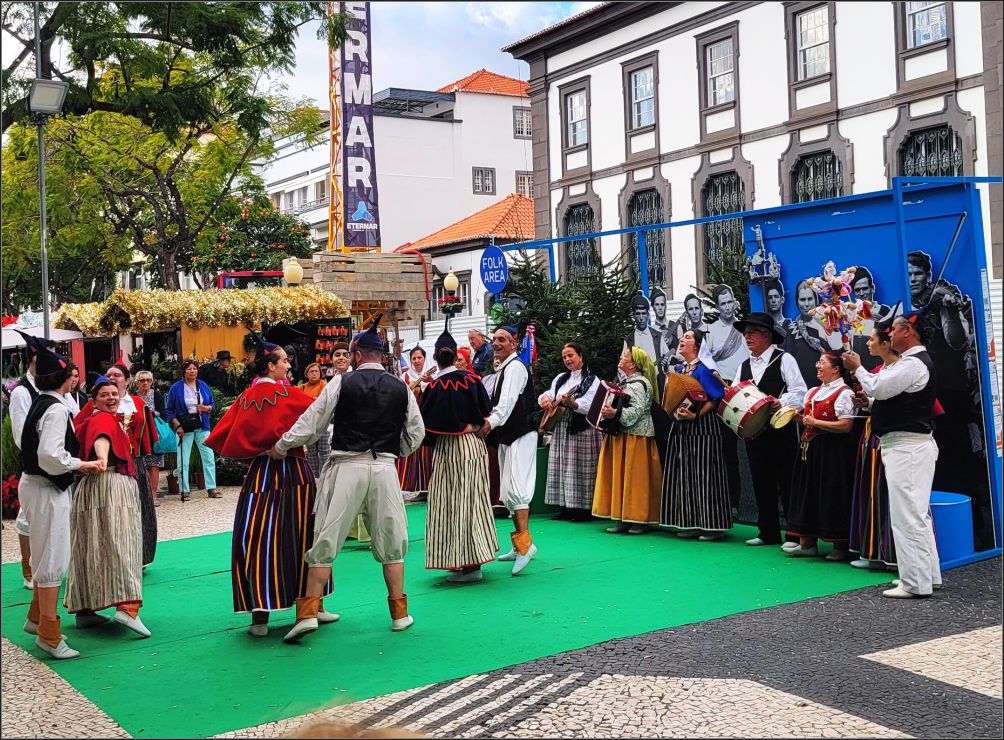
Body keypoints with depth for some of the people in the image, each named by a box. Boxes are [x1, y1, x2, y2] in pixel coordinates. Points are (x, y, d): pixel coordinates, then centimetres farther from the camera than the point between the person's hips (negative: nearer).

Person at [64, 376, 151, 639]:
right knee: (121, 544, -16)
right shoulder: (103, 419, -7)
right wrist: (102, 458, -51)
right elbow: (101, 439, -31)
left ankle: (84, 610, 14)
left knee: (91, 548, 9)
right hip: (111, 484, -10)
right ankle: (126, 607, -27)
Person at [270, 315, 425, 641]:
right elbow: (416, 434, 12)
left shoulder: (342, 383, -2)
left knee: (325, 540, 4)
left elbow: (311, 423, 0)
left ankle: (309, 611, 1)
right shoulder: (401, 388, 6)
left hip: (346, 467, -2)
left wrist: (280, 448, 13)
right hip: (385, 467, 3)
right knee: (391, 542, 13)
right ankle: (399, 613, 18)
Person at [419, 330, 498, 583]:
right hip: (475, 445, 5)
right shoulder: (471, 379, -1)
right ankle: (475, 560, 20)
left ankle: (467, 565, 0)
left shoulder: (435, 387, -13)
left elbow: (425, 425, -9)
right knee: (473, 500, 14)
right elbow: (487, 412, 5)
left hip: (448, 449, -5)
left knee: (454, 503, 0)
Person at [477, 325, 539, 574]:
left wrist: (490, 423, -32)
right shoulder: (502, 369, 19)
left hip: (521, 435, -10)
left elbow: (508, 401, -23)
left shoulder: (515, 367, -11)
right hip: (507, 436, 10)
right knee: (508, 492, 12)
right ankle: (518, 546, 20)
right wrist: (488, 421, 4)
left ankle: (525, 543, -17)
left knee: (515, 488, -18)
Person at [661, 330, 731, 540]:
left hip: (702, 427, -8)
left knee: (704, 474, -7)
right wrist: (673, 409, -1)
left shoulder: (704, 369, -8)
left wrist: (696, 415, -22)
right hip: (681, 428, 8)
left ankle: (713, 525, -3)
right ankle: (692, 523, 12)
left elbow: (717, 397, -15)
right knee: (685, 474, 7)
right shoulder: (679, 370, 15)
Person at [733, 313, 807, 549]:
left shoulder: (784, 359, -2)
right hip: (754, 432, 6)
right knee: (762, 484, 10)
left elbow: (800, 391, -10)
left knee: (787, 483, -2)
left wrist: (781, 402, -26)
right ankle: (768, 533, 20)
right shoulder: (744, 366, 16)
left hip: (781, 431, -6)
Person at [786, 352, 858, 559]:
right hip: (811, 449, 8)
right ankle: (807, 544, 17)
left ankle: (840, 547, 9)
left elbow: (845, 426, -19)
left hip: (833, 450, -8)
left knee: (832, 495, -2)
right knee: (808, 493, 9)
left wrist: (815, 422, -17)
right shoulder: (813, 392, 15)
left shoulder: (844, 392, -10)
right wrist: (798, 416, 0)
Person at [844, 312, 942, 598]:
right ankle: (928, 575, 25)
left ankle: (915, 583, -5)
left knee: (907, 515, -8)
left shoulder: (914, 364, -16)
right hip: (909, 445, 11)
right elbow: (888, 391, 22)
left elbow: (878, 388, -22)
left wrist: (857, 368, -6)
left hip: (907, 446, -11)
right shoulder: (914, 362, 18)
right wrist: (867, 400, 5)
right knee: (917, 513, 16)